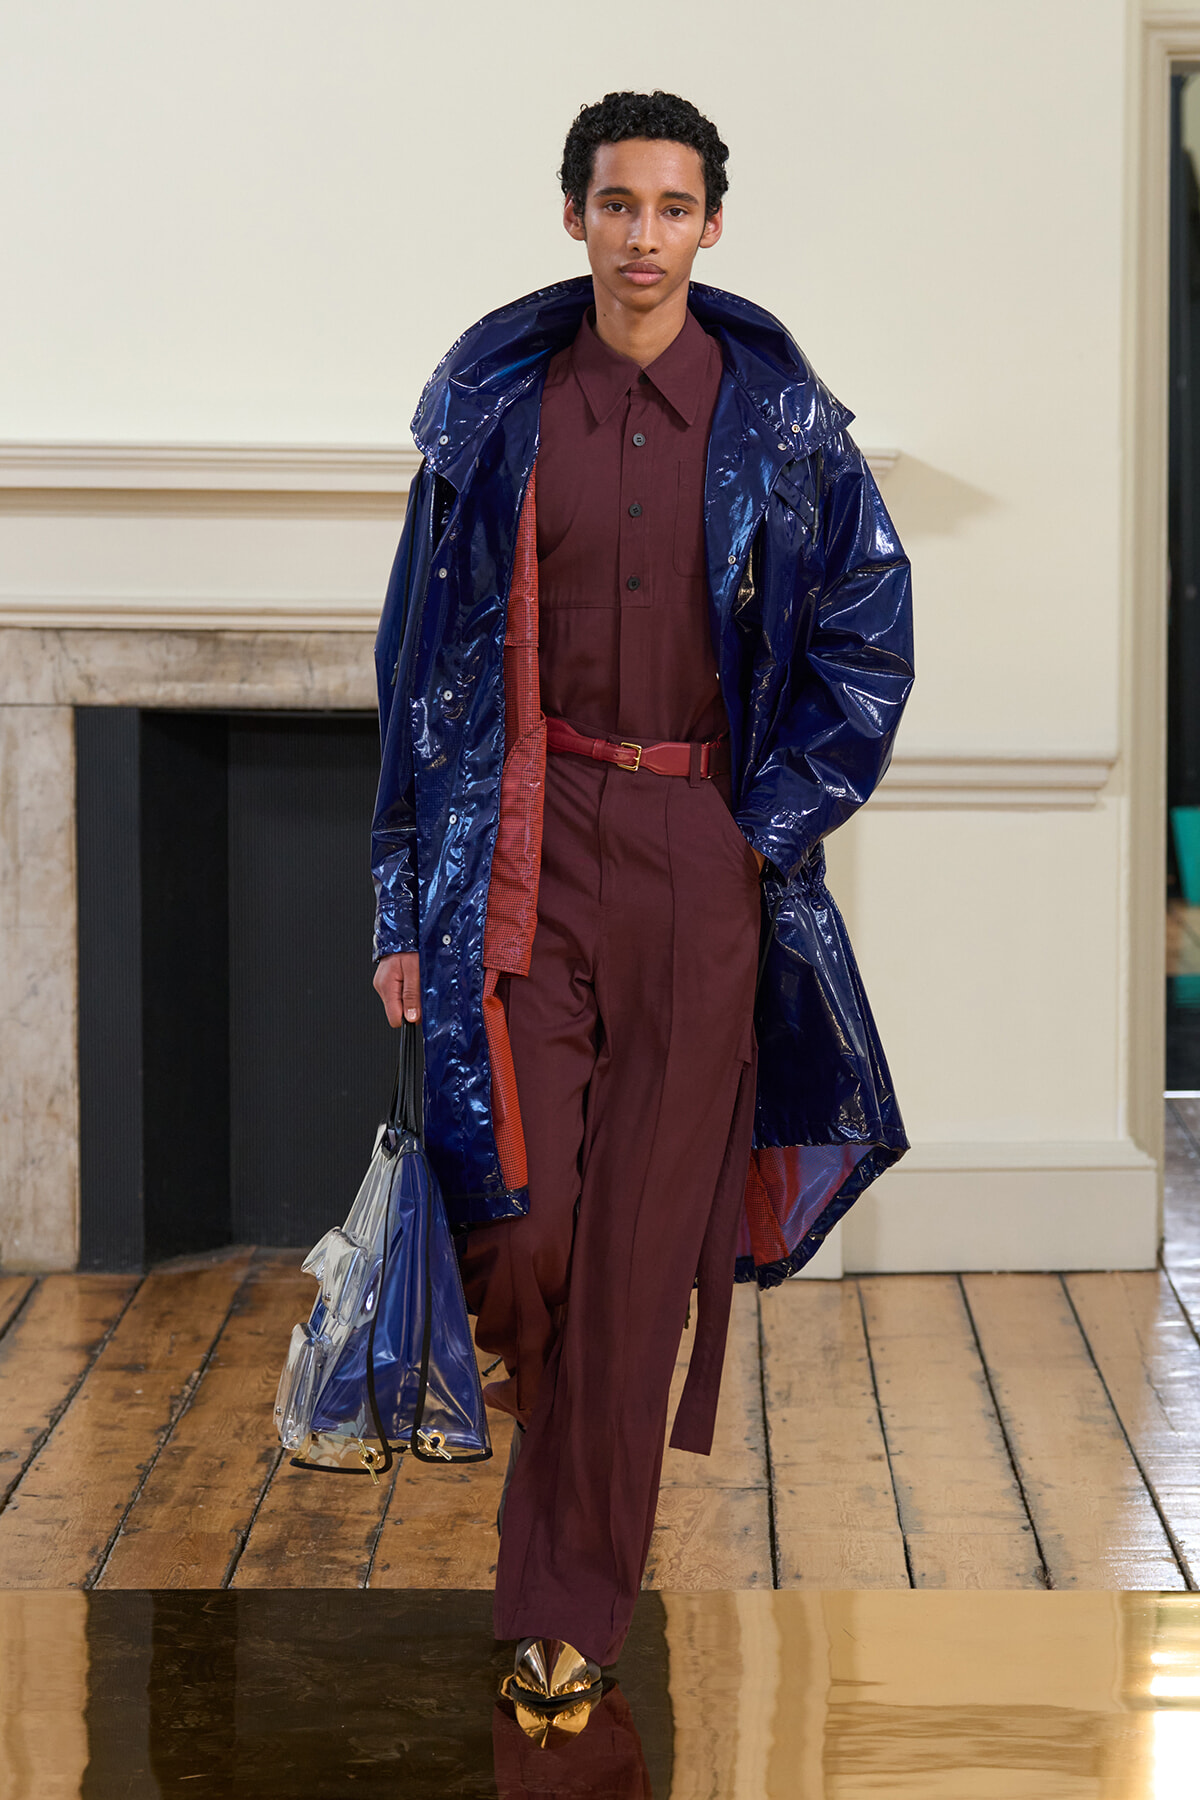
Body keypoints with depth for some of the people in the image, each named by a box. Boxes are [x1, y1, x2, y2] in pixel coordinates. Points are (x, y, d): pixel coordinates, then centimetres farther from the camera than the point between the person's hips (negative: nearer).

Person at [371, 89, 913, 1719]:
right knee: (526, 1216, -11)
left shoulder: (781, 421, 1)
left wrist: (768, 834, -3)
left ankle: (573, 1611, 10)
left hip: (704, 852, 0)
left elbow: (868, 642, 6)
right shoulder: (495, 410, 3)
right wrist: (408, 905, 2)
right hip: (528, 844, 0)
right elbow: (423, 661, 6)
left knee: (638, 1246, -1)